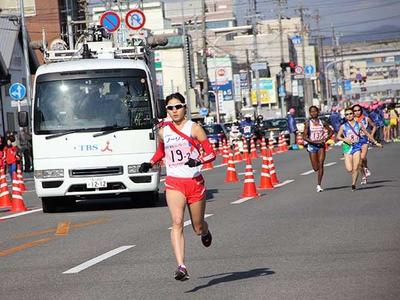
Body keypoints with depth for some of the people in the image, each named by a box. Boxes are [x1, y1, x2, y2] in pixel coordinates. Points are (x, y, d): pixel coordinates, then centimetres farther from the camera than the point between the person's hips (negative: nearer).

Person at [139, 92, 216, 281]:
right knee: (177, 223, -19)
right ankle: (181, 267, -28)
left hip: (195, 182, -1)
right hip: (174, 183, 1)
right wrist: (150, 163, 13)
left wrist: (198, 161, -24)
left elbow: (211, 153, -5)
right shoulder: (163, 131, 6)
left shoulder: (194, 128, -4)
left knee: (198, 228, 11)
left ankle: (205, 233, 51)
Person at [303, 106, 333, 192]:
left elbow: (330, 131, 16)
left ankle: (319, 185, -7)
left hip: (321, 145, 1)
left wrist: (326, 139, -1)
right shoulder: (308, 123, -4)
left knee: (320, 165, -10)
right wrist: (314, 142, -19)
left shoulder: (322, 123, 3)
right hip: (312, 146, -1)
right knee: (315, 168, 0)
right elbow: (304, 137, -8)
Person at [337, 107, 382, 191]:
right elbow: (338, 137, -2)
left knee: (356, 168, -9)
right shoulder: (343, 126, 3)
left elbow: (367, 134, 16)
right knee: (349, 169, -9)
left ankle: (353, 184, 2)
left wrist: (375, 142, 19)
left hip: (357, 146, 1)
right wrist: (345, 139, -21)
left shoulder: (359, 125, 7)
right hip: (347, 147, -1)